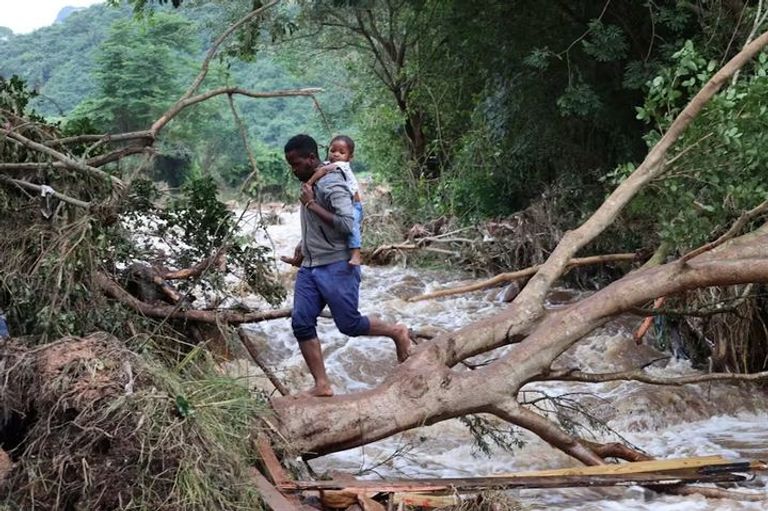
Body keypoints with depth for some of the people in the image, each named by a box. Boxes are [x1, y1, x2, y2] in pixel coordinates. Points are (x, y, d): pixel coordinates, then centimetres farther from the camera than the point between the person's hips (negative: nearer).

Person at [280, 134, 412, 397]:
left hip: (336, 267, -8)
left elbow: (347, 224, -27)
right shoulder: (308, 185, 13)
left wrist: (311, 204, -22)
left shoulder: (332, 185, -15)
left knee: (349, 324, -4)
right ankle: (322, 385, 0)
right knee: (301, 323, -3)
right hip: (309, 267, 9)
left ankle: (397, 332, 22)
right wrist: (301, 250, 22)